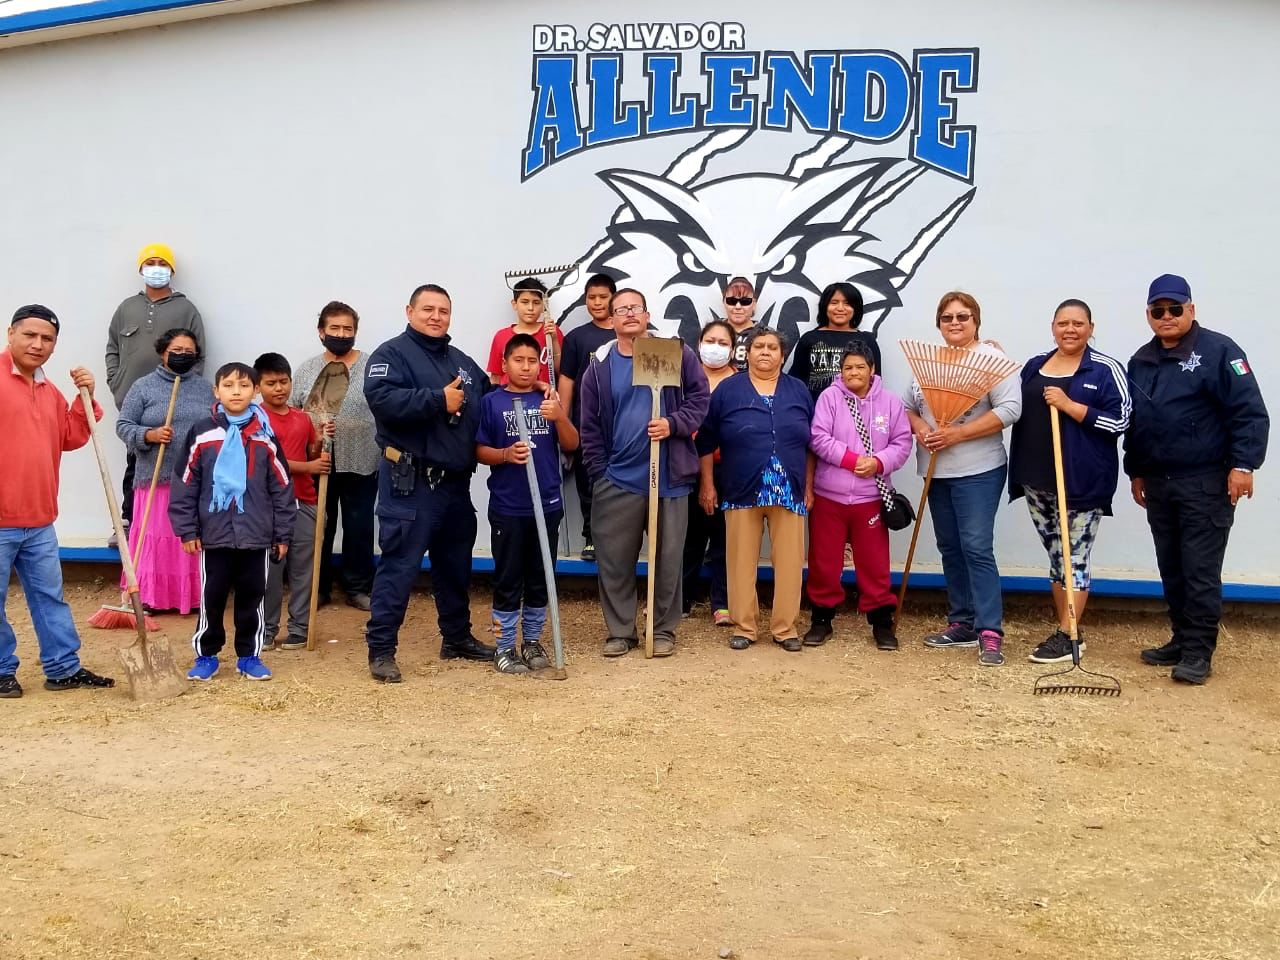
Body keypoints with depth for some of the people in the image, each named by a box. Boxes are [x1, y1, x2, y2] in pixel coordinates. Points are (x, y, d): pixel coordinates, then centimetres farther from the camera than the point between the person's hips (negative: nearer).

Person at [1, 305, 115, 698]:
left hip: (39, 520, 8)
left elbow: (72, 438, 14)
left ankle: (64, 669, 20)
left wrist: (86, 397, 2)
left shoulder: (49, 391, 14)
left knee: (50, 597, 12)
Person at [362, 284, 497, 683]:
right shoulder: (392, 353, -5)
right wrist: (439, 399, -22)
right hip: (410, 483, -8)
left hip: (456, 482, 8)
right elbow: (382, 399, -23)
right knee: (399, 566, -7)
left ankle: (457, 638, 31)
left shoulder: (462, 361, 19)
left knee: (456, 566, 17)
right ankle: (381, 649, 0)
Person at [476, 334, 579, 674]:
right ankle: (504, 648, 10)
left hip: (547, 504, 3)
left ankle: (532, 641, 24)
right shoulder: (491, 402, -3)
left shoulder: (548, 400, 6)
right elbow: (480, 451, -2)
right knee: (508, 580, 2)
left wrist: (559, 417, -15)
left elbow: (571, 444, 2)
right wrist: (506, 454, -21)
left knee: (540, 579, 11)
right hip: (507, 508, -3)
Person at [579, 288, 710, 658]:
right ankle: (619, 631, 18)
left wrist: (674, 424, -15)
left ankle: (664, 630, 20)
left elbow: (700, 397, 1)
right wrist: (599, 472, 1)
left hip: (669, 476, -1)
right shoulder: (599, 366, 6)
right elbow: (590, 426, 7)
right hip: (618, 479, 1)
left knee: (668, 558, 7)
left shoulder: (677, 352, 1)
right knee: (614, 559, 4)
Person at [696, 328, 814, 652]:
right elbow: (706, 442, 5)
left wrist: (809, 486, 7)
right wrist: (707, 484, 1)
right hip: (741, 492, -1)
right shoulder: (727, 390, 4)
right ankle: (743, 626, 12)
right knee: (742, 562, 2)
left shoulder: (799, 391, 10)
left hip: (789, 493, 2)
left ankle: (785, 627, 12)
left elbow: (812, 443, 12)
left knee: (789, 561, 2)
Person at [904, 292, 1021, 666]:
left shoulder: (992, 358, -7)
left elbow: (1010, 409, -16)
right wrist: (920, 428, -8)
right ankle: (962, 623, 21)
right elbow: (908, 406, 15)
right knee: (949, 548, 11)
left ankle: (989, 632, -7)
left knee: (977, 548, -11)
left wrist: (957, 434, -20)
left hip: (978, 470, -7)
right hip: (937, 470, 7)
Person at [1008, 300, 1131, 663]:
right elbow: (1017, 413, 22)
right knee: (1055, 555, 13)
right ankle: (1067, 629, 23)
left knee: (1074, 556, 0)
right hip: (1037, 479, 6)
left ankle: (1068, 635, 6)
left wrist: (1069, 405, -18)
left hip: (1081, 480, -6)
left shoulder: (1106, 370, -6)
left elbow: (1120, 420, -14)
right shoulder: (1034, 366, 11)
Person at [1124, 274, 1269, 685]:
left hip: (1205, 484, -6)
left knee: (1200, 570, -5)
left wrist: (1242, 465, -17)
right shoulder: (1140, 361, 14)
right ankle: (1181, 640, 22)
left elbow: (1250, 413, -11)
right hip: (1158, 484, 7)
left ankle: (1198, 653, 0)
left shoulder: (1218, 351, -7)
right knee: (1171, 569, 11)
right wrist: (1136, 471, 21)